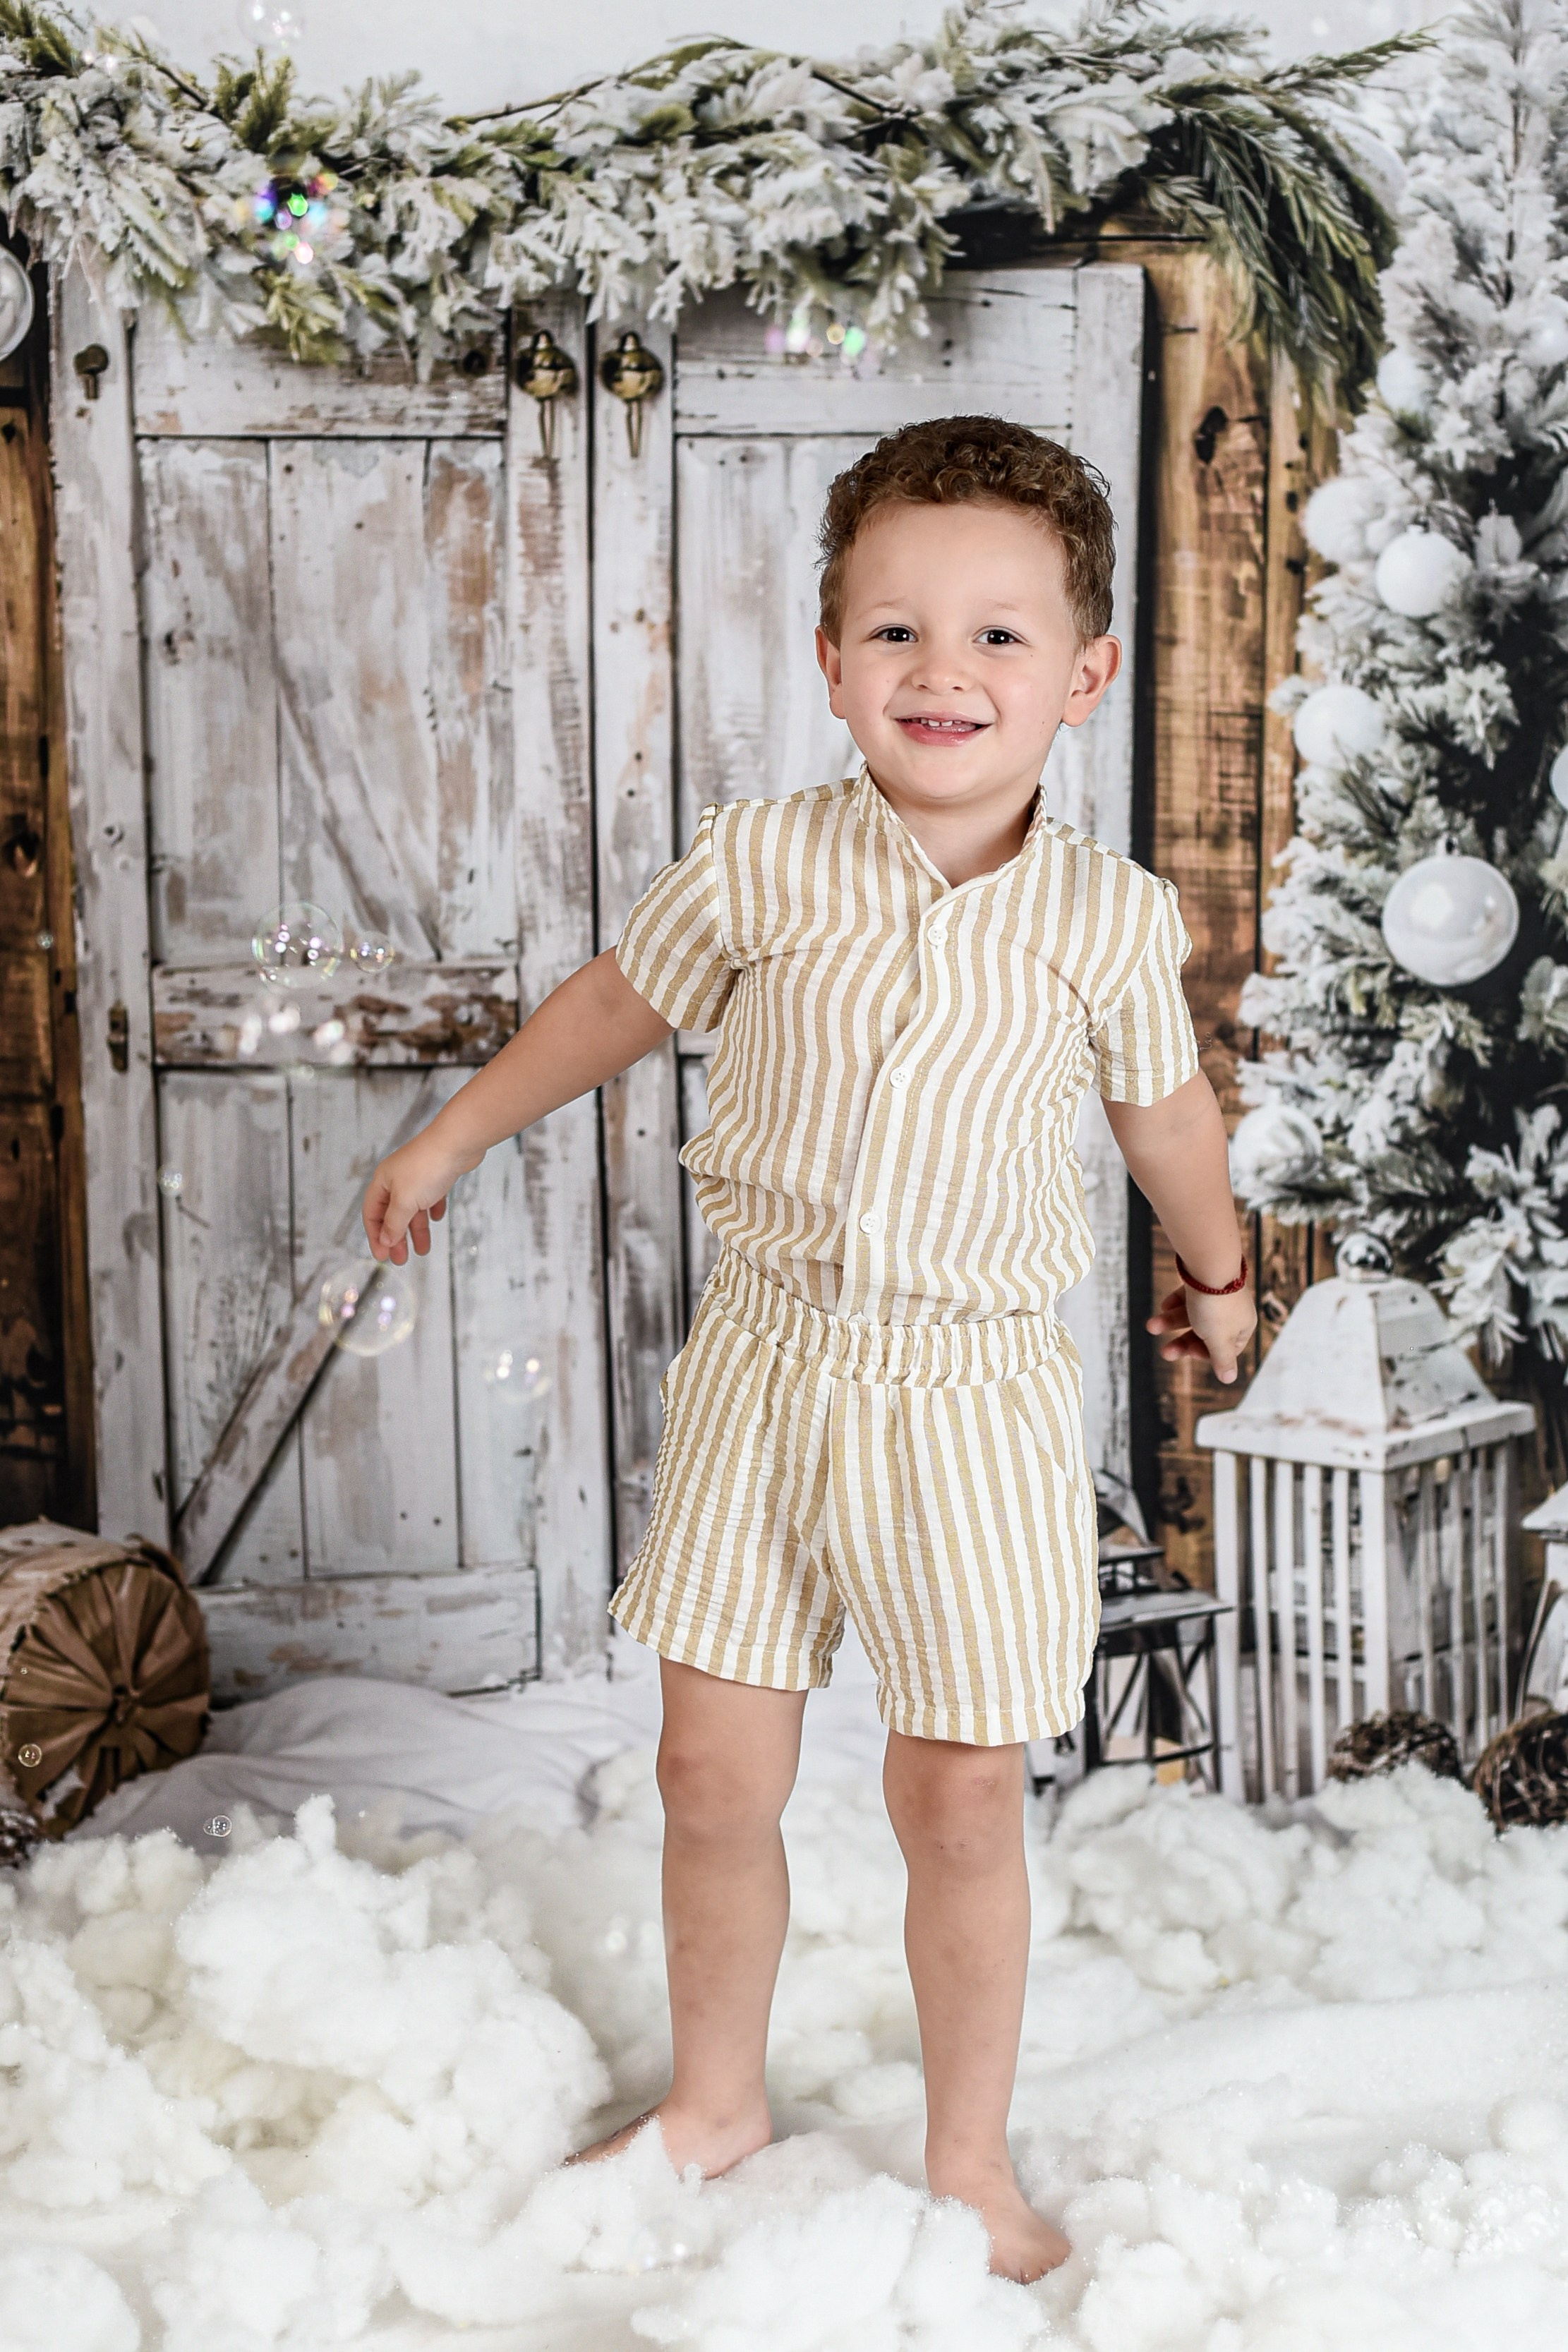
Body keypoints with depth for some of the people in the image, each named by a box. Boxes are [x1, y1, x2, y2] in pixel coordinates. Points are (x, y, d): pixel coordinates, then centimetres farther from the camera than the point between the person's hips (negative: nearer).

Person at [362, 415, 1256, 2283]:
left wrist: (1216, 1275, 29)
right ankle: (714, 2100, 33)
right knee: (712, 1767, 8)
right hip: (764, 1362, 1)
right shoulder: (762, 864, -7)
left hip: (970, 1396, -1)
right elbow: (614, 1005, 11)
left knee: (960, 1796, 5)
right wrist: (452, 1140, 21)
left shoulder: (1109, 919, -6)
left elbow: (1164, 1111, 13)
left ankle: (968, 2159, 26)